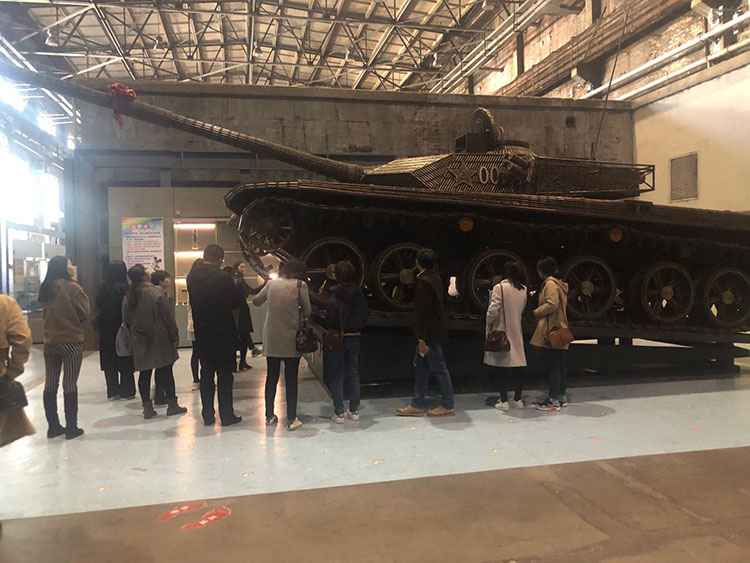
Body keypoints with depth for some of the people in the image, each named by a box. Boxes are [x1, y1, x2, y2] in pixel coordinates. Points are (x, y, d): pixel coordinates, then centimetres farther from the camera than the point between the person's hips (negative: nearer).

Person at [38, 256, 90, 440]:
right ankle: (71, 428, 5)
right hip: (71, 342, -6)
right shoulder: (72, 288, -12)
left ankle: (53, 426, 19)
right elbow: (85, 312, -7)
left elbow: (44, 314, 15)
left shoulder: (45, 289, 6)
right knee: (70, 385, 0)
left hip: (50, 342, 6)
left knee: (50, 385, 11)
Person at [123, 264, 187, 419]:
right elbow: (168, 317, -11)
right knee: (166, 371, 4)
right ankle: (172, 405, 10)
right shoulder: (156, 293, -13)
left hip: (140, 341, 4)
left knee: (144, 373, 9)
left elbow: (126, 320, 9)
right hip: (160, 340, -4)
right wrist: (175, 337, -4)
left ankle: (147, 408, 12)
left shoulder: (128, 298, 0)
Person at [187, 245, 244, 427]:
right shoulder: (223, 277, -15)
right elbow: (237, 303, -8)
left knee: (206, 374, 13)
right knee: (225, 375, 4)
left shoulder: (192, 276, 1)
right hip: (223, 334, -5)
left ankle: (208, 415, 18)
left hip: (201, 334, 5)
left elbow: (193, 301, 9)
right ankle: (226, 415, 10)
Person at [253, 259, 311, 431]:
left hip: (271, 338, 3)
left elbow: (256, 301, 15)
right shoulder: (300, 285, -6)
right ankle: (291, 419, 8)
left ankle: (269, 416, 23)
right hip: (291, 339, -3)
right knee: (291, 379, 5)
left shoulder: (272, 283, 4)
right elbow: (307, 311, -4)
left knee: (272, 376, 14)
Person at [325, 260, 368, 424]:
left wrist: (331, 331, -3)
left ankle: (339, 413, 7)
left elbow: (330, 316, -18)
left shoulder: (334, 293, -15)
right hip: (355, 338, 5)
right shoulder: (359, 293, 2)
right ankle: (354, 410, 20)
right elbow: (365, 316, 6)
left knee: (337, 376, 4)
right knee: (354, 374, 14)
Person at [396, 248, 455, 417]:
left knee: (439, 369, 0)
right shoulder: (435, 278, 11)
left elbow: (423, 312, -21)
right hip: (434, 332, 10)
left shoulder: (424, 282, -18)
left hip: (430, 334, -10)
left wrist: (421, 339, -20)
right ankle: (417, 405, 21)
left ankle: (448, 406, 11)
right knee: (420, 367, 14)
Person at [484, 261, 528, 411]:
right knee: (518, 365, 10)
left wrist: (489, 325, -1)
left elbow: (493, 310, -16)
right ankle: (518, 399, 18)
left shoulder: (499, 288, -13)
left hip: (501, 330, -4)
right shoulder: (523, 290, 3)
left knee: (502, 367, 1)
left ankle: (503, 401, 4)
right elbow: (522, 310, 9)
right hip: (516, 331, 4)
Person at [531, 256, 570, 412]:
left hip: (550, 331, -10)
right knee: (560, 366, 14)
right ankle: (562, 396, 22)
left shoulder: (550, 283, -10)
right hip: (560, 330, 10)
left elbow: (551, 304, -22)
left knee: (553, 367, -7)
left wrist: (536, 312, -10)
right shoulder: (560, 284, 19)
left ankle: (553, 400, -4)